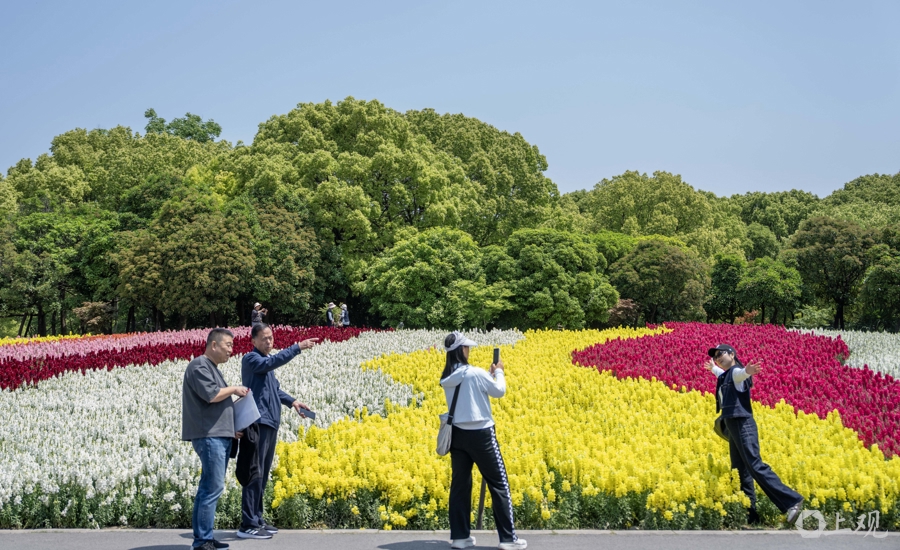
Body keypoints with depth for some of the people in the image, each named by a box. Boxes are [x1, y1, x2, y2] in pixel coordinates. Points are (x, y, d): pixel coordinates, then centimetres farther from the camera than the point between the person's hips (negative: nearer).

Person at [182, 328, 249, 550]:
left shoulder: (213, 368, 21)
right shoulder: (199, 366, -8)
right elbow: (211, 395, -21)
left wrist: (231, 429, 16)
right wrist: (234, 389, -6)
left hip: (220, 436, 10)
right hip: (208, 436, -10)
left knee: (208, 487, 10)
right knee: (213, 488, -10)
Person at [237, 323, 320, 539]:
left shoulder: (265, 362, 18)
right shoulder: (250, 359, -8)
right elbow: (272, 362, -27)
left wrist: (292, 401, 9)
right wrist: (298, 347, -31)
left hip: (271, 422, 9)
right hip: (258, 423, -9)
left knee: (263, 474, 13)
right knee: (255, 473, -8)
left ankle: (257, 518, 21)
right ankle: (247, 525, -5)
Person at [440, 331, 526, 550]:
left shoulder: (446, 378, 3)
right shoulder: (476, 373, -18)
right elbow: (499, 391, -5)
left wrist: (489, 374, 19)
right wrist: (498, 372, 11)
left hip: (457, 434, 6)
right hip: (480, 434, -6)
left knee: (459, 484, 13)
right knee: (499, 484, 4)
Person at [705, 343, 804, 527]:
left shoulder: (736, 371, -6)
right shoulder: (725, 376, 20)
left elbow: (741, 372, -33)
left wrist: (747, 371, -56)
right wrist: (712, 368, 65)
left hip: (742, 425, -10)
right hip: (733, 427, 10)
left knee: (755, 467, -17)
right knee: (741, 472, 7)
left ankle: (792, 501, -15)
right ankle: (750, 515, 9)